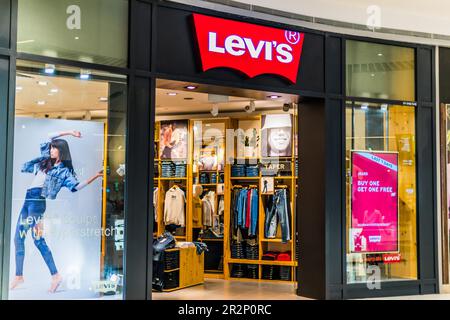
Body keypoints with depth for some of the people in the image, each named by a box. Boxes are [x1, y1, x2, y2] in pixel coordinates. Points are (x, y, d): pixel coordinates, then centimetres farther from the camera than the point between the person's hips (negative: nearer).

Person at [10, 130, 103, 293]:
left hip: (38, 200, -7)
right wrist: (68, 133, 20)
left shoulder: (64, 171, 1)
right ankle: (19, 275, 8)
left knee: (37, 237, -15)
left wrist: (94, 177, -16)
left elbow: (76, 186, -7)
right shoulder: (45, 160, 19)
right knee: (18, 237, 4)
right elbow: (49, 137, 24)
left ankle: (55, 275, -12)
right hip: (28, 199, 7)